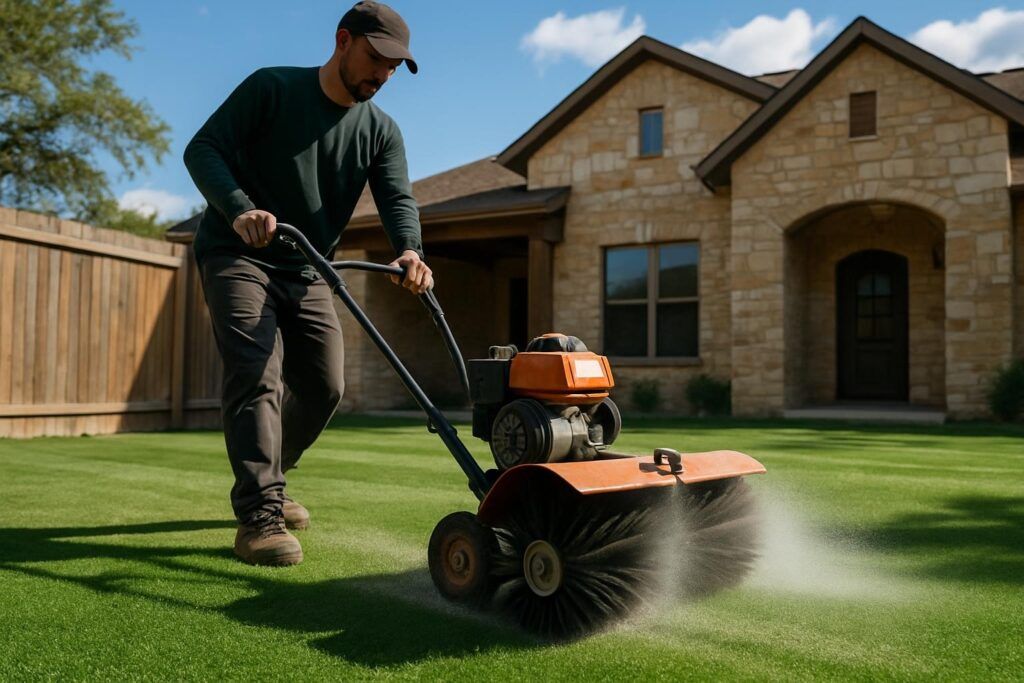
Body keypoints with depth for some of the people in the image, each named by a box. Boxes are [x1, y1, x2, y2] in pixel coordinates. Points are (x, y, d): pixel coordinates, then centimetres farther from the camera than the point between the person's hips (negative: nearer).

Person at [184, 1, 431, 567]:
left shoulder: (380, 132, 4)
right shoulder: (271, 89, -7)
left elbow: (396, 198, -11)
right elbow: (203, 149, -13)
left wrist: (410, 250, -34)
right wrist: (240, 209, -33)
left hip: (306, 272, 6)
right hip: (237, 254, -5)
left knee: (323, 387, 4)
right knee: (256, 372, -21)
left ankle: (264, 483, 26)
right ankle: (259, 517, -22)